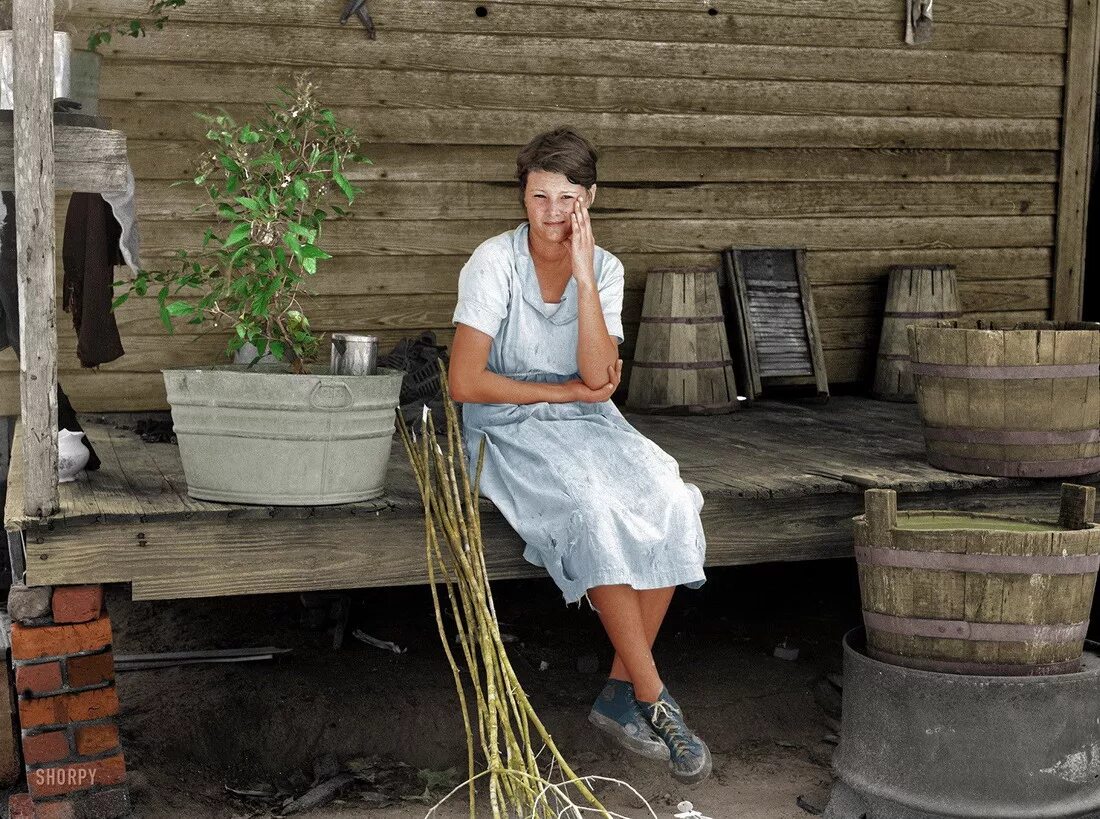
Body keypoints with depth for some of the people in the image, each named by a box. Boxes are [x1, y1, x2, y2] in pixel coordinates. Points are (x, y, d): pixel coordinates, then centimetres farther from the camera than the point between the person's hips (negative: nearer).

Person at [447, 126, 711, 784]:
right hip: (509, 429, -4)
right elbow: (465, 382, -15)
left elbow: (599, 378, -13)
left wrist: (583, 274, -19)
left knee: (669, 501, -25)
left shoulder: (603, 269, 1)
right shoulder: (495, 264, -10)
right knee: (594, 507, -33)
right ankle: (653, 700, -19)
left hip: (586, 423, 4)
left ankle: (622, 692, -12)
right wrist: (565, 391, -9)